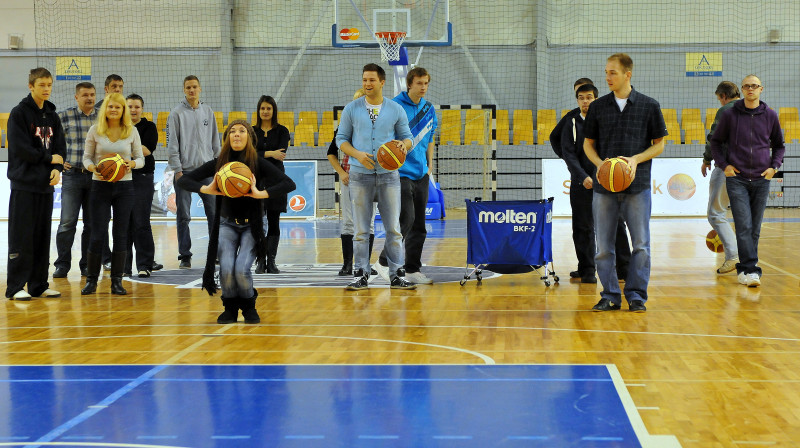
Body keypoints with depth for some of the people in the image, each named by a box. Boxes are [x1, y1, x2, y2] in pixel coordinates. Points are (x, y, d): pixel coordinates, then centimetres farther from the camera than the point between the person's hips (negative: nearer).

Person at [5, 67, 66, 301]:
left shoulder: (52, 115, 15)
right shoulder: (19, 113, -4)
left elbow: (60, 146, 11)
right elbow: (20, 148, -12)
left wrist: (57, 168, -8)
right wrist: (49, 158, -6)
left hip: (46, 184, 6)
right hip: (24, 183, -6)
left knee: (43, 236, 8)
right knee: (21, 237, -6)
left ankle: (39, 285, 14)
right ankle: (15, 287, -2)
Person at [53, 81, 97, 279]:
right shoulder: (64, 117, 1)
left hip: (96, 175, 2)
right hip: (72, 174, -2)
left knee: (92, 223, 6)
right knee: (67, 222, -4)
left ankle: (87, 265, 15)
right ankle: (62, 265, 4)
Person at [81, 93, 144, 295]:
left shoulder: (132, 131, 2)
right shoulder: (95, 130, 1)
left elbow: (140, 159, 6)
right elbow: (87, 157, 4)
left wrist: (132, 163, -16)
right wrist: (94, 168, -17)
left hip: (124, 186, 1)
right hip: (100, 186, -1)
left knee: (121, 234, 3)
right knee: (98, 234, -2)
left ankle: (117, 281, 11)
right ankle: (91, 280, 10)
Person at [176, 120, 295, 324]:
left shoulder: (258, 163, -12)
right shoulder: (219, 163, -7)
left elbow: (289, 184, -22)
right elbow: (183, 180, -8)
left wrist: (261, 194, -34)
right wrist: (207, 189, -26)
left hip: (252, 225, -2)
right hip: (227, 224, 2)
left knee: (242, 270, -21)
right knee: (226, 269, -20)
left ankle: (249, 307, 9)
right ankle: (230, 308, 9)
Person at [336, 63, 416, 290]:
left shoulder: (396, 109, 5)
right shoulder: (351, 109, 4)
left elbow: (407, 136, 12)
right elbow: (341, 138, 6)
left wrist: (404, 144, -13)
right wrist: (358, 154, -11)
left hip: (388, 175, 0)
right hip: (360, 175, 0)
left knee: (394, 228, 1)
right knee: (361, 229, 2)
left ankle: (397, 275, 7)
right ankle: (361, 275, 9)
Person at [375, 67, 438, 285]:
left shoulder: (429, 109, 11)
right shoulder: (395, 106, -8)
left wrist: (429, 166, 17)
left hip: (421, 174, 7)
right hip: (401, 173, -6)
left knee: (419, 225, 7)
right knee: (406, 219, -14)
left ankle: (413, 269, 16)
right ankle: (384, 262, 2)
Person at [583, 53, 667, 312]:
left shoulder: (649, 106, 2)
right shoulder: (598, 107, 7)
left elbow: (659, 144, 6)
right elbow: (588, 143, 13)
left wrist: (636, 159, -11)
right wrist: (600, 164, -6)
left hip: (638, 185, -2)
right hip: (604, 185, 2)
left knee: (641, 245, -1)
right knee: (604, 246, 3)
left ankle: (636, 295, 10)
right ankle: (610, 296, 13)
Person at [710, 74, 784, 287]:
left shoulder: (770, 116, 6)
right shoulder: (730, 115, 1)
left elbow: (779, 145, 19)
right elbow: (716, 141, 12)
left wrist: (774, 166, 3)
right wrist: (723, 164, 0)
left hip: (761, 180, 2)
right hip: (736, 179, -2)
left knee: (755, 229, 6)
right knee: (744, 226, -11)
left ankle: (744, 269, 17)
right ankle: (750, 270, -13)